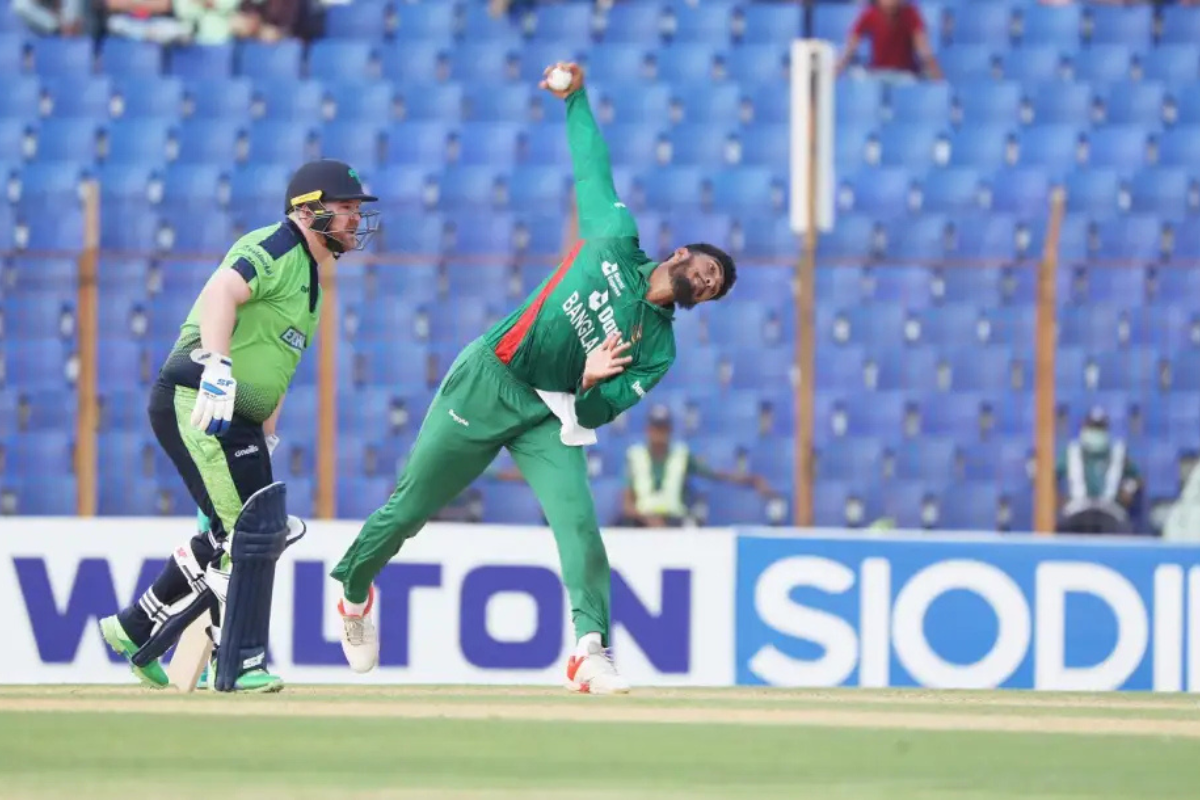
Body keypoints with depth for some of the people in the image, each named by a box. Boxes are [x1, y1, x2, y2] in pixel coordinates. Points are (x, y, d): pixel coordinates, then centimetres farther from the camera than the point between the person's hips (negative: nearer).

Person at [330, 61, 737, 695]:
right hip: (488, 382, -2)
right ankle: (353, 591, 30)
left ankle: (591, 653, -23)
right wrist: (576, 97, 2)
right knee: (411, 506, 5)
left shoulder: (657, 348, 3)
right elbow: (591, 165, 9)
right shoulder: (617, 238, 2)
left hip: (551, 417, 2)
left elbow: (594, 416, -3)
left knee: (579, 522, -21)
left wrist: (594, 382, -24)